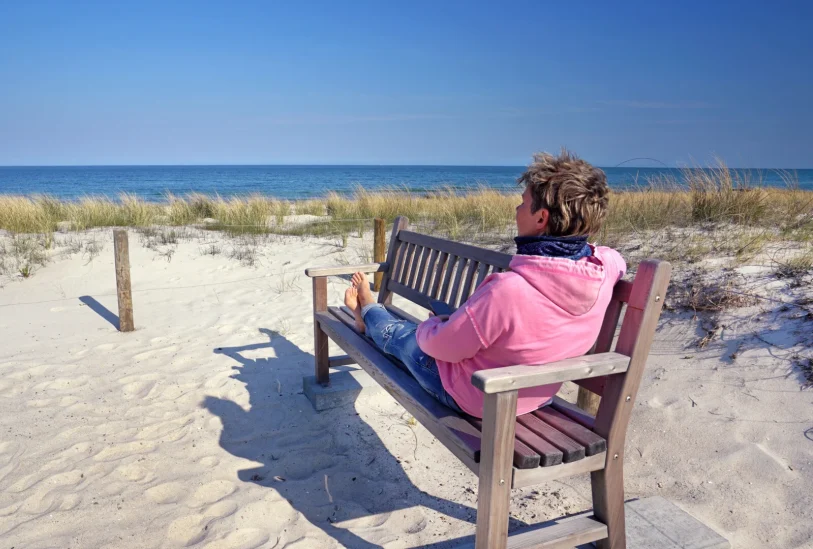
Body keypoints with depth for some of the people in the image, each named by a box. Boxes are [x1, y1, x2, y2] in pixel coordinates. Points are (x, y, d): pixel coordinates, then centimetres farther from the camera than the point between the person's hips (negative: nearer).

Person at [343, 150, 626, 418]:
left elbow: (442, 345, -26)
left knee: (398, 335, 21)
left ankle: (368, 313, 56)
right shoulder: (605, 267, -22)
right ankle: (370, 313, 56)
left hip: (471, 398, -6)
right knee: (441, 324, 29)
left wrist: (429, 326, -1)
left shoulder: (509, 290, -41)